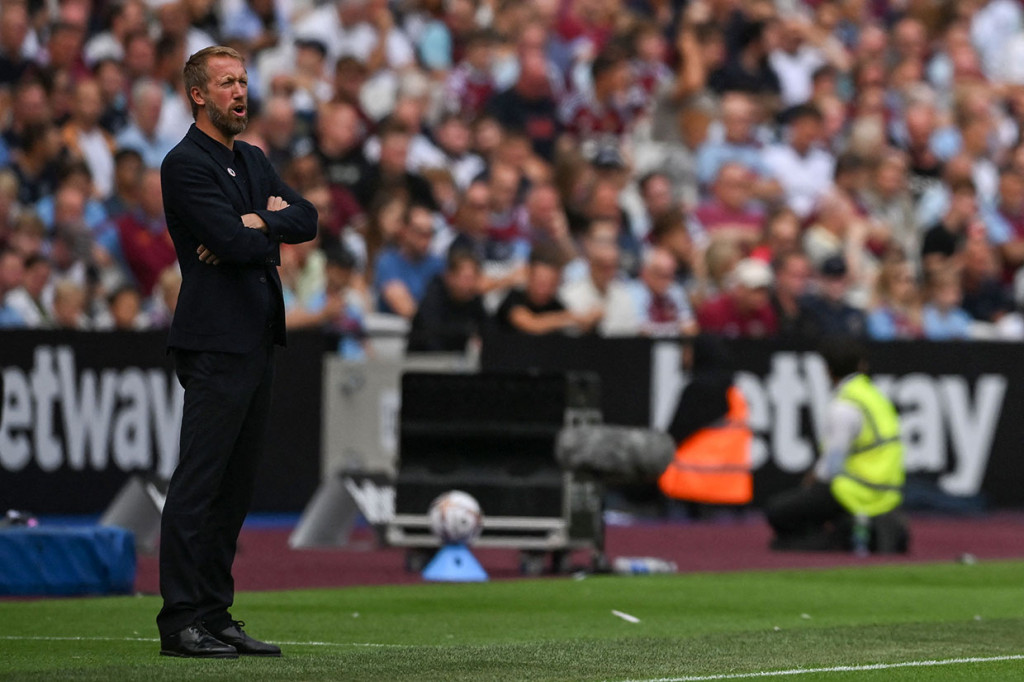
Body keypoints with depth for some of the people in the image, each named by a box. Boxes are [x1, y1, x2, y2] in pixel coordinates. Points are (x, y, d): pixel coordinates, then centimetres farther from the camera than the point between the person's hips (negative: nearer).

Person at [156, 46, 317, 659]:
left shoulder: (252, 161, 20)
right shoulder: (186, 164, -8)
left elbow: (307, 219, 8)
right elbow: (234, 243, -18)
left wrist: (257, 223, -9)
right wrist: (275, 225, 1)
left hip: (257, 341, 9)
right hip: (216, 343, -9)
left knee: (235, 486, 10)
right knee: (199, 484, -9)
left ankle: (215, 616, 14)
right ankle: (182, 622, -9)